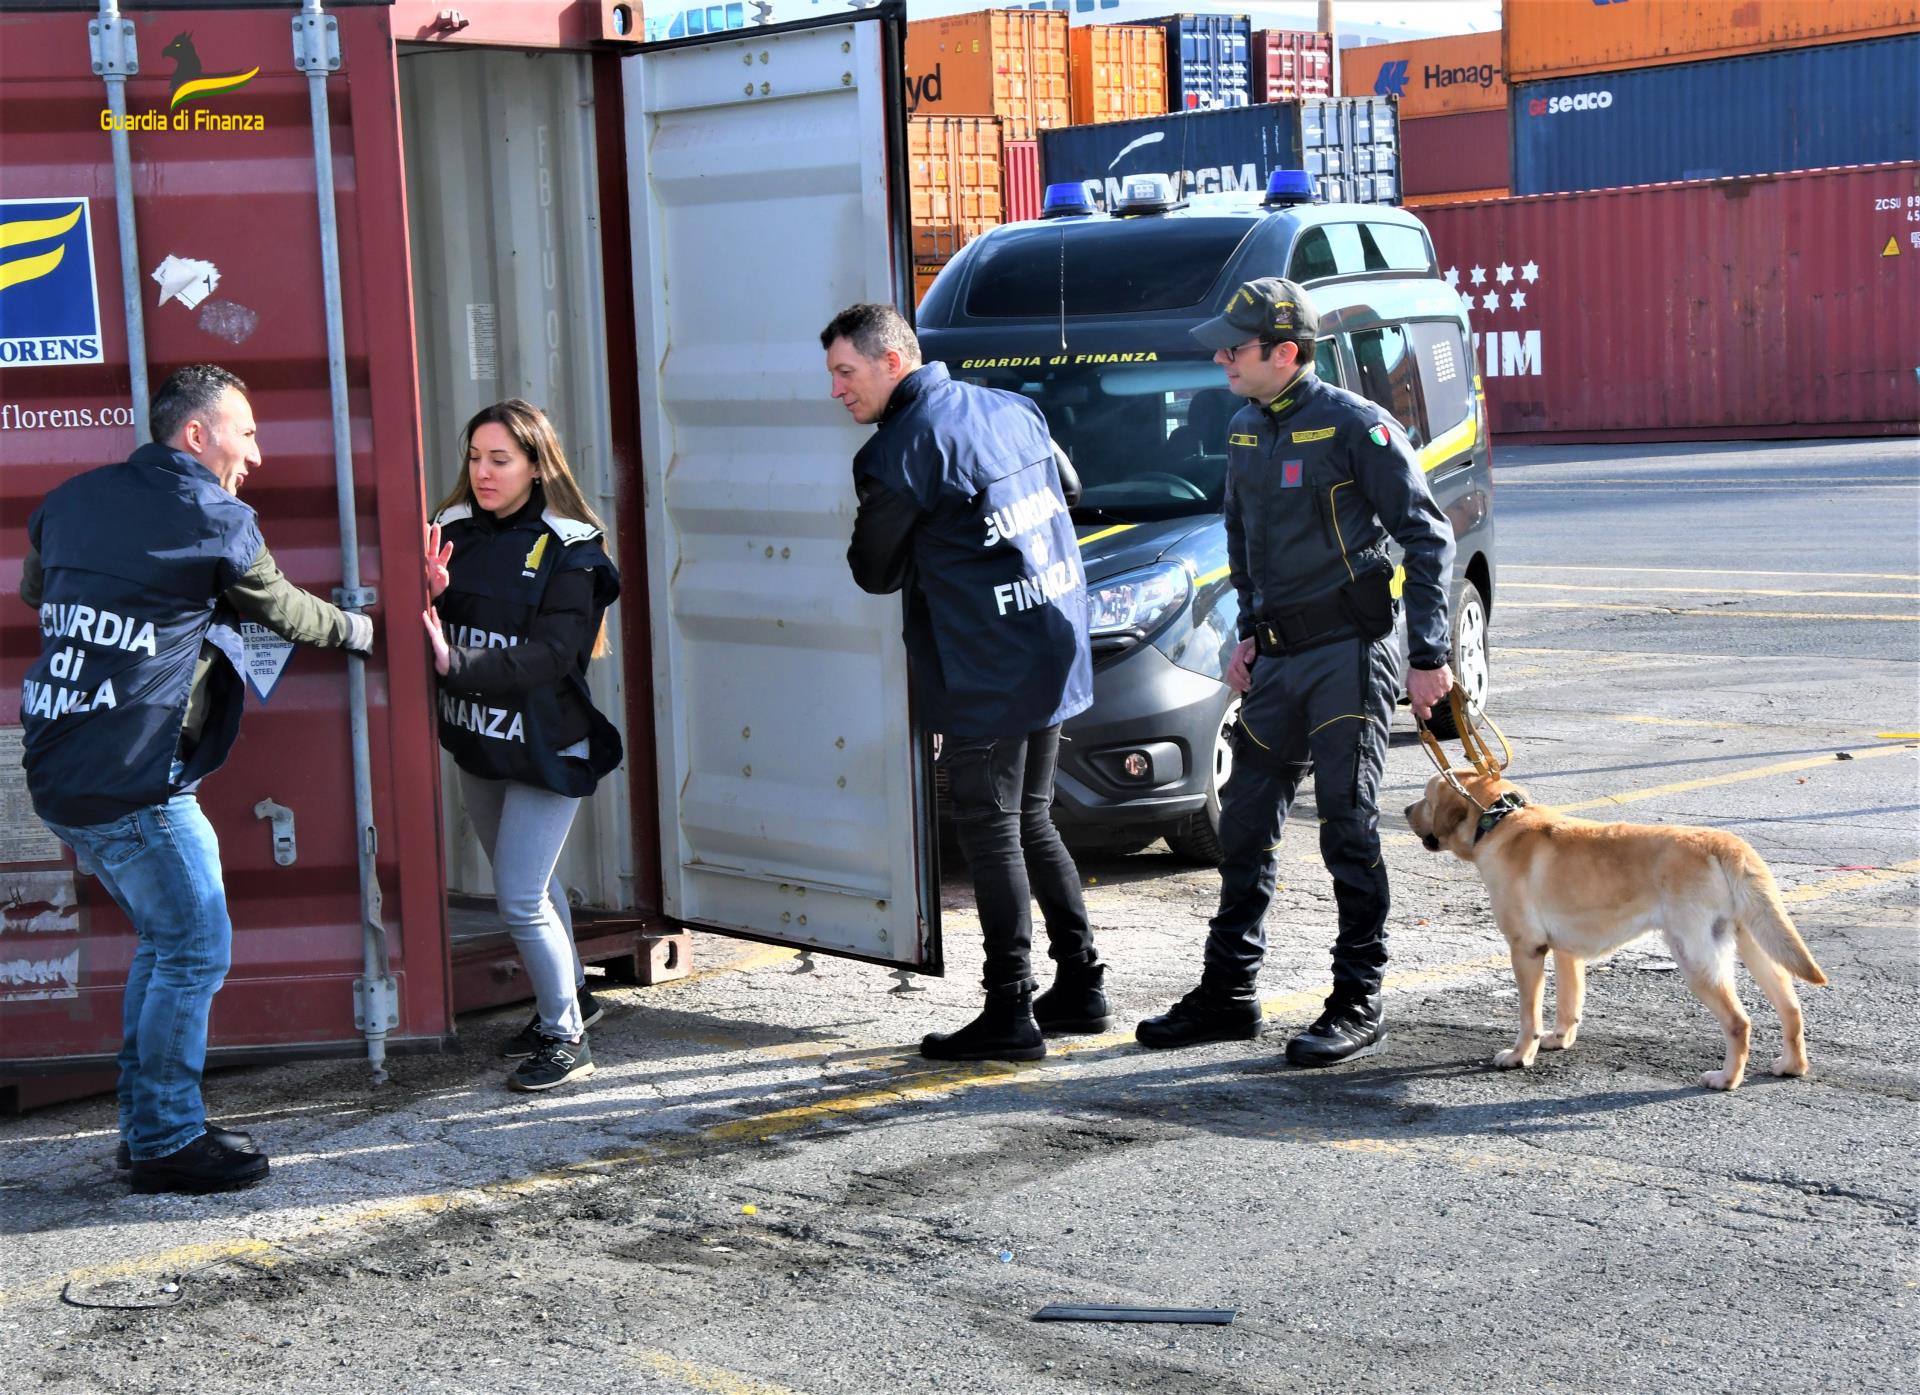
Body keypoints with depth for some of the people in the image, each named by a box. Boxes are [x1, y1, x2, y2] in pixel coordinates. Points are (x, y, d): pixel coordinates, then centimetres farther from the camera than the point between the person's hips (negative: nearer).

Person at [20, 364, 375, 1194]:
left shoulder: (72, 501, 12)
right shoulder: (214, 519, -7)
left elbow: (34, 589, 30)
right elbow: (285, 611, 8)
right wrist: (362, 631, 26)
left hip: (59, 773, 8)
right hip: (134, 784, -8)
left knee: (165, 942, 19)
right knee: (195, 952, 2)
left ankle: (147, 1126, 25)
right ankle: (167, 1144, 7)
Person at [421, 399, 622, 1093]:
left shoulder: (568, 548, -14)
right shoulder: (454, 531, 1)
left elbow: (552, 655, -22)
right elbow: (434, 639, 1)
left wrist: (456, 663, -32)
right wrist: (431, 594, -20)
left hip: (545, 745, -6)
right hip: (478, 745, 6)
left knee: (520, 896, -7)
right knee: (530, 883, 20)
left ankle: (565, 1036, 10)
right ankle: (570, 998, 40)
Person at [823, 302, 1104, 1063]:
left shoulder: (901, 451, -14)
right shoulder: (1012, 408, 10)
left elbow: (873, 570, -3)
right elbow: (1068, 489, 26)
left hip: (987, 672, -8)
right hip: (1055, 653, 8)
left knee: (989, 832, -2)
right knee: (1030, 821, 17)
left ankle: (1010, 1013, 0)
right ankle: (1081, 986, 21)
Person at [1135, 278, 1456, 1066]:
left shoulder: (1352, 425, -12)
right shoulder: (1245, 431, 11)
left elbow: (1428, 537, -11)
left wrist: (1428, 656, -14)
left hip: (1348, 654, -7)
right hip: (1277, 661, 8)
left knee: (1349, 831, -4)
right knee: (1246, 824, 9)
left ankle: (1358, 1007, 5)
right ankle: (1226, 994, 20)